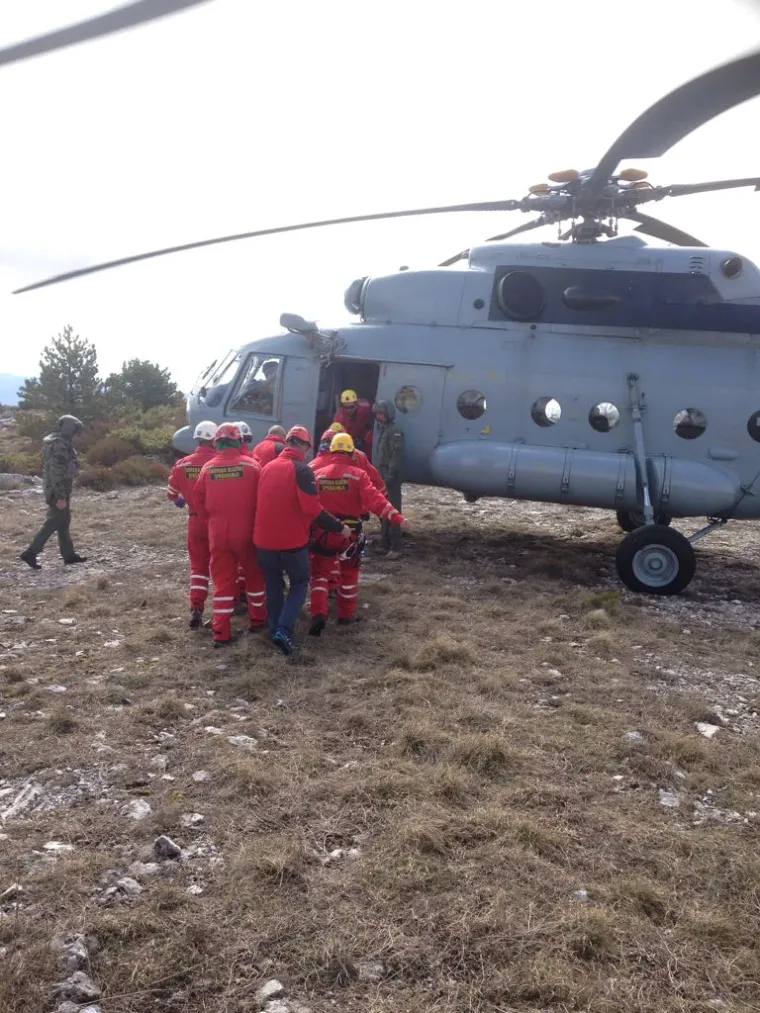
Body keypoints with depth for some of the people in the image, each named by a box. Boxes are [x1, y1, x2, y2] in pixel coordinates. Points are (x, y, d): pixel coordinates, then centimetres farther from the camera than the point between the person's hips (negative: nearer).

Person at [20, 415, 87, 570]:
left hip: (53, 490, 10)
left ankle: (69, 554, 20)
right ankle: (30, 553, -2)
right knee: (53, 523, -4)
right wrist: (61, 497, -24)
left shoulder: (54, 442, 13)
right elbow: (58, 473, -24)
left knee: (64, 522, 14)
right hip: (59, 492, -10)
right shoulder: (60, 446, -19)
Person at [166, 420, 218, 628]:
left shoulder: (183, 464, -4)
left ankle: (196, 608, -2)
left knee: (198, 564, 10)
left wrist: (179, 500, 30)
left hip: (196, 520, 2)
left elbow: (171, 494, 8)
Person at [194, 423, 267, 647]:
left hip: (217, 533, 2)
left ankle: (221, 632, 6)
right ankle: (258, 619, 31)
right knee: (254, 575, 18)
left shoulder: (207, 468, -1)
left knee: (222, 580, 8)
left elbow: (199, 501, 6)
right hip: (246, 531, -2)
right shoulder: (251, 465, -8)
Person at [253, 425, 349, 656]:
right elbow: (312, 509, -20)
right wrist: (339, 528, -11)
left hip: (264, 540, 5)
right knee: (300, 583, 12)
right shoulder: (302, 470, -14)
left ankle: (275, 630, 26)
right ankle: (284, 630, -4)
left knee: (273, 585, 21)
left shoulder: (267, 467, 7)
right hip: (292, 541, -5)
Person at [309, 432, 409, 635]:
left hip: (323, 531, 1)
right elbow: (374, 499, -22)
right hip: (350, 532, -1)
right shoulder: (358, 475, -10)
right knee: (349, 573, 18)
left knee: (320, 572, 12)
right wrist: (396, 517, -25)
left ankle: (318, 614, -5)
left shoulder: (318, 474, 0)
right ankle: (346, 614, 26)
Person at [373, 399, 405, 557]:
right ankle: (385, 544, 21)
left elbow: (397, 455, -20)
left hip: (391, 478, -10)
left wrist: (390, 476, -23)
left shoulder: (395, 430, -13)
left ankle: (395, 547, -7)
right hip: (382, 476, 10)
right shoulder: (382, 429, 18)